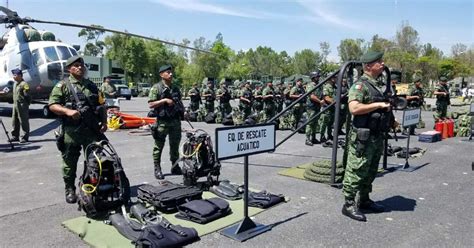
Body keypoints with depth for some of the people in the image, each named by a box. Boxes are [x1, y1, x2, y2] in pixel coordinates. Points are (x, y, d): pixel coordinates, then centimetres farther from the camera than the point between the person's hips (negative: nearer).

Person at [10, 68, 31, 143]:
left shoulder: (24, 84, -12)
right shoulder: (15, 84, 16)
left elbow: (27, 95, -16)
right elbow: (14, 94, 22)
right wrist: (14, 102, 15)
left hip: (22, 105, -9)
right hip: (15, 104, 9)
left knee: (24, 121, -3)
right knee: (14, 121, 14)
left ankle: (25, 137, 2)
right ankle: (15, 136, 24)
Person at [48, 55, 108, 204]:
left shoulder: (92, 86, 15)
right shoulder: (63, 85, 1)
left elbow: (101, 105, 17)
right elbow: (52, 105, -6)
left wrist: (104, 121, 5)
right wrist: (67, 111, -23)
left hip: (92, 129, 4)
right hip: (71, 130, -3)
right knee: (70, 162, 6)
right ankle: (70, 190, 20)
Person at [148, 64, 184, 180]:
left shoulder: (175, 88, 14)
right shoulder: (156, 88, -4)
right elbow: (151, 104, -11)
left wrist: (182, 110, 4)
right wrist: (164, 100, -19)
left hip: (175, 121, 6)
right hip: (162, 122, -5)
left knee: (175, 145, 12)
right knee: (159, 146, 1)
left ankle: (175, 167, 24)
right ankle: (157, 169, 9)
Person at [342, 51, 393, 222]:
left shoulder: (377, 85, 16)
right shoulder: (360, 85, -13)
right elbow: (354, 108, -28)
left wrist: (390, 121, 14)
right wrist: (378, 105, -22)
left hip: (377, 136, 10)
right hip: (363, 137, -10)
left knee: (370, 172, 17)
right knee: (356, 172, -4)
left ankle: (364, 200, 29)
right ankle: (349, 205, 4)